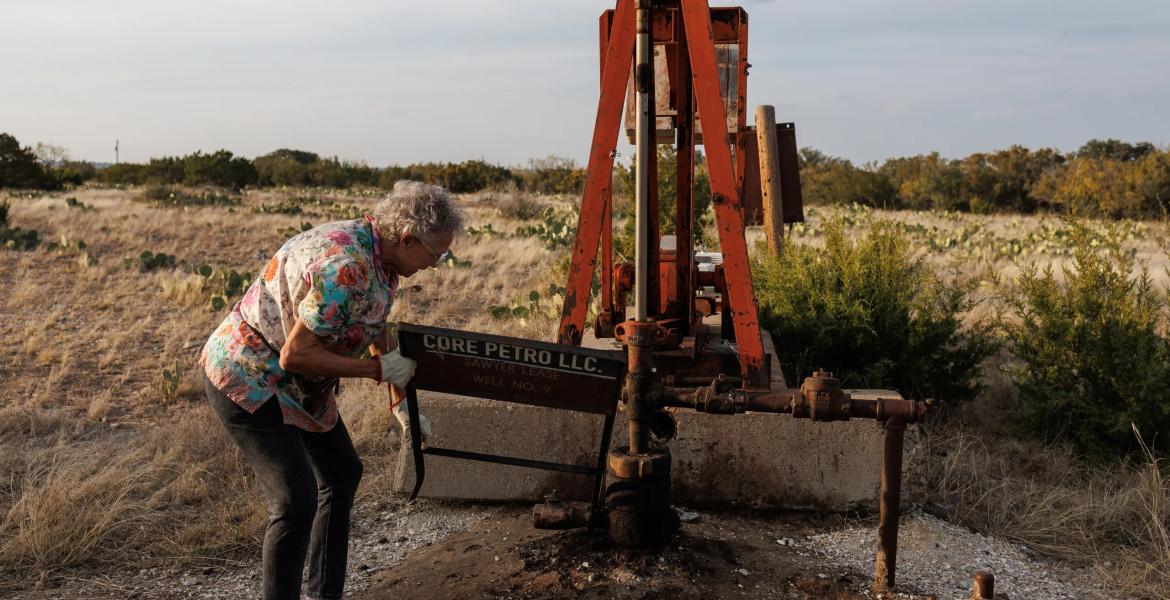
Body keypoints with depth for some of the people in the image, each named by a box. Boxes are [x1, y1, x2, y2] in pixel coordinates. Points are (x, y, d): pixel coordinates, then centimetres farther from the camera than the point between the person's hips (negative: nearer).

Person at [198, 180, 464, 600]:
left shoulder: (381, 257, -2)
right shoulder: (343, 267, -32)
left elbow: (380, 333, 12)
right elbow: (294, 355, -30)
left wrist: (401, 406, 13)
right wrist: (377, 369, -22)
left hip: (297, 384, 10)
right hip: (247, 380, -10)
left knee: (342, 474, 18)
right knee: (296, 501, -17)